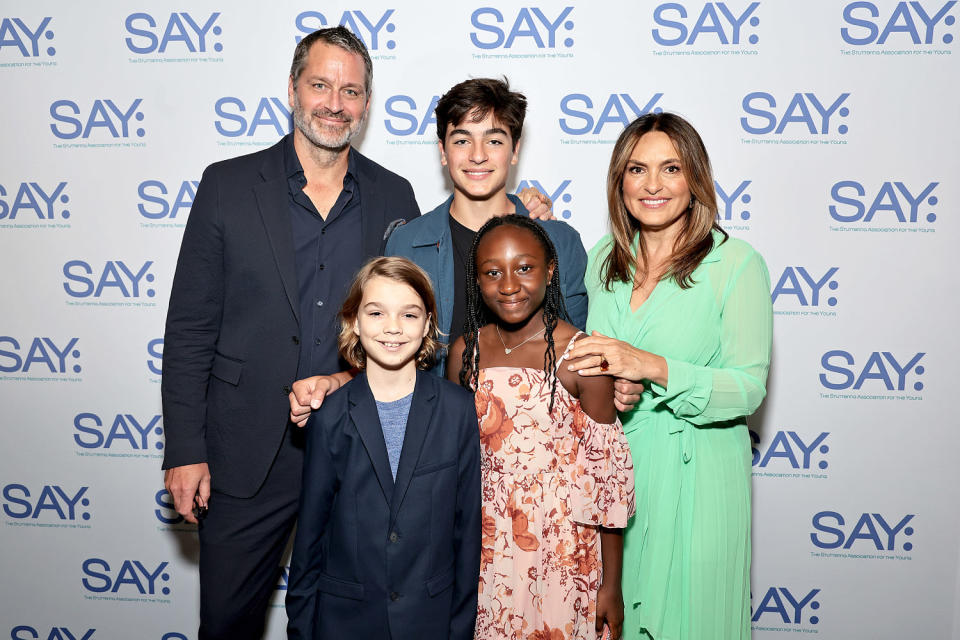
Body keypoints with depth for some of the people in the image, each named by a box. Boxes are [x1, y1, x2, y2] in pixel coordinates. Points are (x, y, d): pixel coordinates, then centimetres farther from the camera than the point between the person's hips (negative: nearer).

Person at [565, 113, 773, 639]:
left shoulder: (736, 264, -10)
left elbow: (748, 388, -13)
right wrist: (605, 380, -9)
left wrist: (652, 367, -26)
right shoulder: (604, 257, 4)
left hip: (693, 473, -4)